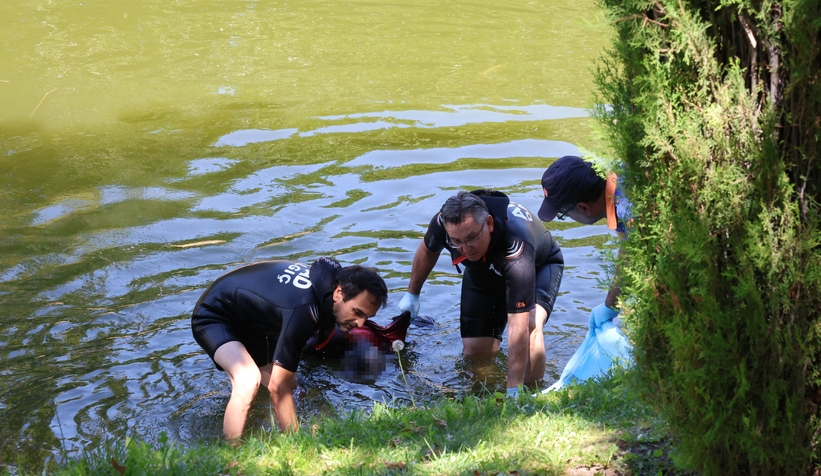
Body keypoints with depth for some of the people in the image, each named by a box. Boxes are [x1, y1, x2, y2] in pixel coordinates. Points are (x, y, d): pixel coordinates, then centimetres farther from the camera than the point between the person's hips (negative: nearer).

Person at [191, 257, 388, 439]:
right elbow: (278, 387, -34)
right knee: (249, 380, -34)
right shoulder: (303, 310, -38)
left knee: (289, 385, 11)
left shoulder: (329, 277, -13)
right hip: (214, 316, -10)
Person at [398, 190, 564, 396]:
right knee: (475, 350, -2)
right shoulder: (443, 222, -33)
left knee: (529, 325, -34)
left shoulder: (516, 247, -47)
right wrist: (412, 293, 7)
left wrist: (513, 390, -51)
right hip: (483, 271, 5)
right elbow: (428, 250, -4)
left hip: (539, 265, -5)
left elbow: (518, 327, -49)